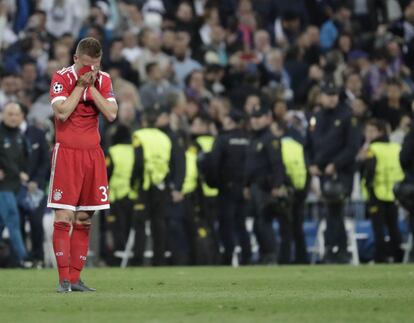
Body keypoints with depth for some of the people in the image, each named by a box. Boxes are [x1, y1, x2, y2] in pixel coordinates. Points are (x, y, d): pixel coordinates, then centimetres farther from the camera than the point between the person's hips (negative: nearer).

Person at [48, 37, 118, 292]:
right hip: (67, 154, -5)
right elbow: (62, 112, -18)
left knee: (84, 220, 5)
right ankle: (64, 279, -11)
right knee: (63, 218, -10)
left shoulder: (103, 80, 8)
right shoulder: (62, 78, -4)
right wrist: (81, 85, -14)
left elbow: (111, 114, -5)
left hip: (92, 154, 5)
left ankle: (75, 278, 8)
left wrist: (92, 85, -9)